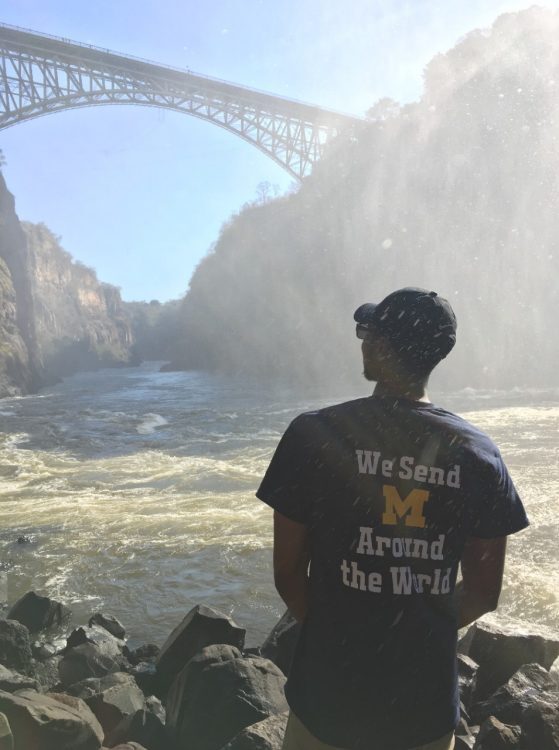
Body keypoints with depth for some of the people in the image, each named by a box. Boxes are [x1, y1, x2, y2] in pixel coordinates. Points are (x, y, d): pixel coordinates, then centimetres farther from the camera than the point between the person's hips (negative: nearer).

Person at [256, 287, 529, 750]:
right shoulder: (477, 453, -8)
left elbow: (288, 573, -8)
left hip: (330, 696, -1)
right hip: (428, 705, 2)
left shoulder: (313, 434, -15)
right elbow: (483, 593, 0)